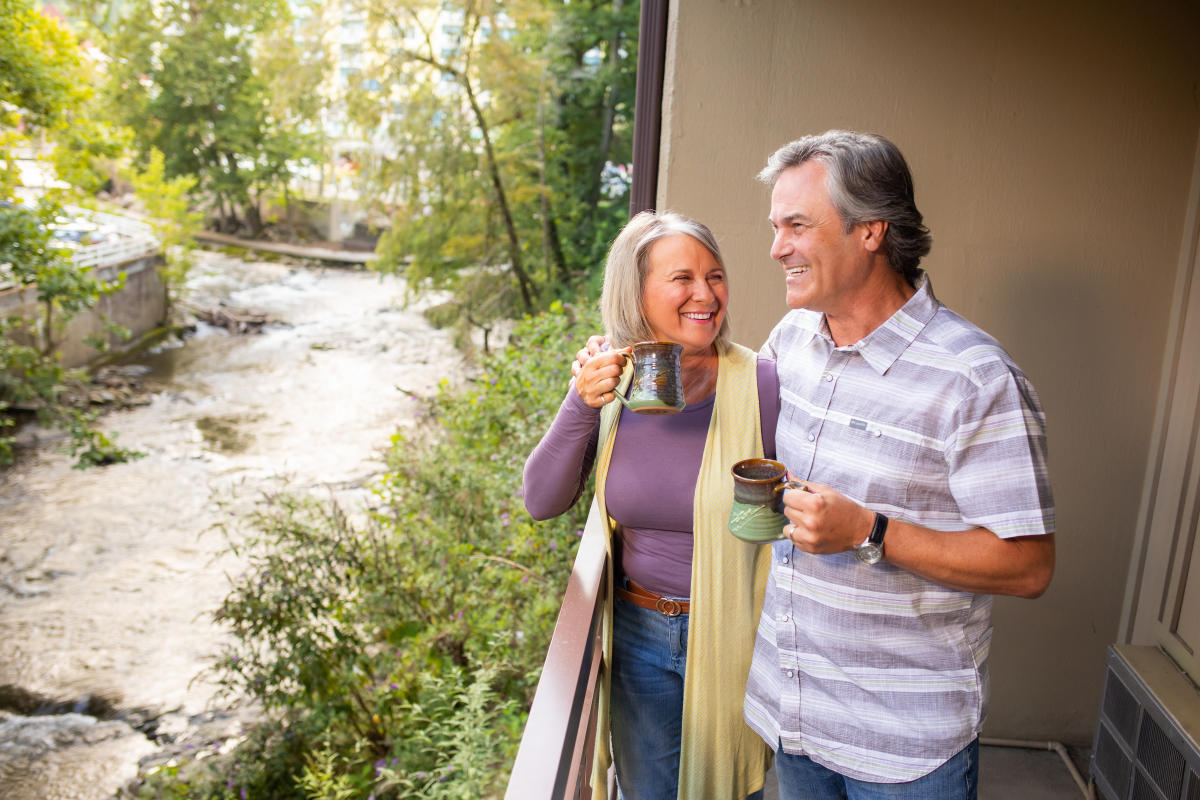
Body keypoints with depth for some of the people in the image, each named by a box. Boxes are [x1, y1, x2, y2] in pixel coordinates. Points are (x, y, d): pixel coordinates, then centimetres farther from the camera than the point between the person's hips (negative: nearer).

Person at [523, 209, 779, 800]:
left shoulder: (759, 386, -18)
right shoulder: (611, 383, -7)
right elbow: (541, 503, -6)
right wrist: (580, 406, -20)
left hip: (731, 640, -3)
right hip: (639, 634, 3)